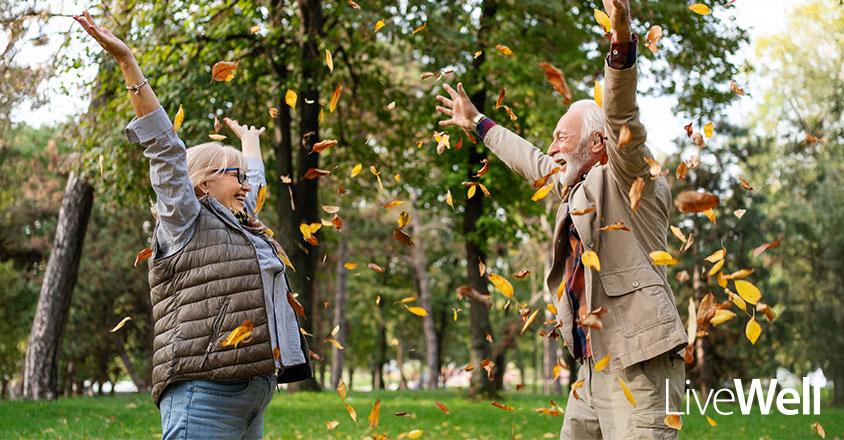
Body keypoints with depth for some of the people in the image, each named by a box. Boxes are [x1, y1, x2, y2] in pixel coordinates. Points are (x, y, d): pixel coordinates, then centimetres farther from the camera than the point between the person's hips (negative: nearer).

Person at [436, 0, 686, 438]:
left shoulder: (628, 178, -4)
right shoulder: (576, 186, 21)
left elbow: (622, 119, -22)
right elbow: (531, 161, 38)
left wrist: (621, 45, -40)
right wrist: (478, 123, 50)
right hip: (594, 365, 9)